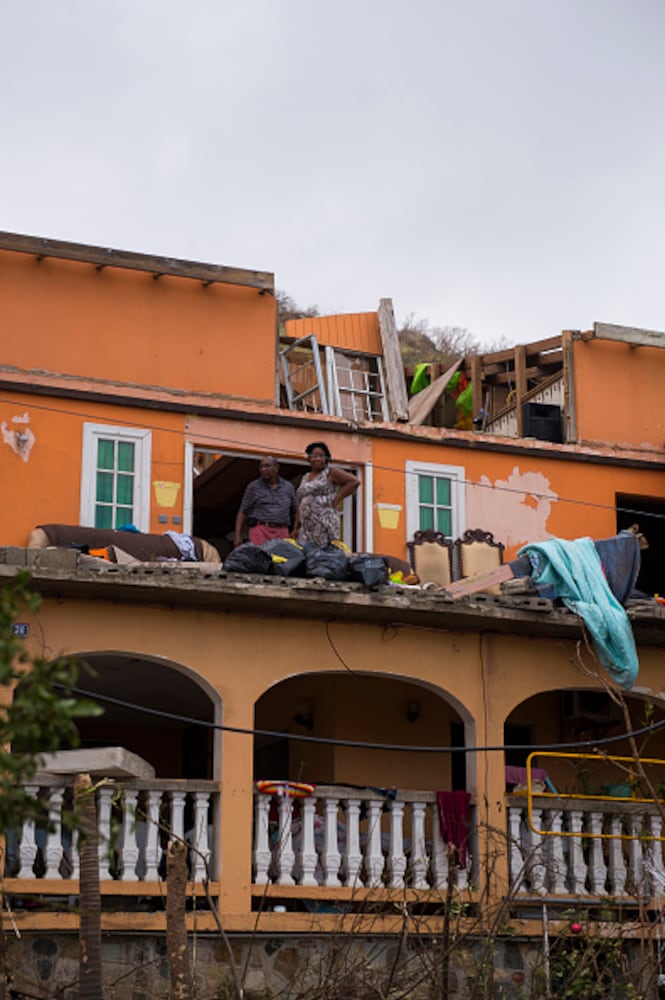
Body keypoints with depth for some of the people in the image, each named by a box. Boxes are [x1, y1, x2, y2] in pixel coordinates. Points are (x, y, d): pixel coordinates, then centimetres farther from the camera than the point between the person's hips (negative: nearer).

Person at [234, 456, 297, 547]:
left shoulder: (288, 487, 15)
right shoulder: (253, 487, 8)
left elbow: (294, 512, 19)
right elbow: (243, 512, 6)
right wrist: (237, 535, -4)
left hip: (282, 533, 2)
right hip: (260, 531, -2)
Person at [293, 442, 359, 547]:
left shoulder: (331, 472, 3)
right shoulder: (305, 477, 22)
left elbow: (354, 481, -7)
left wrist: (337, 499, -8)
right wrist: (296, 527, 16)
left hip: (325, 522, -6)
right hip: (306, 525, 6)